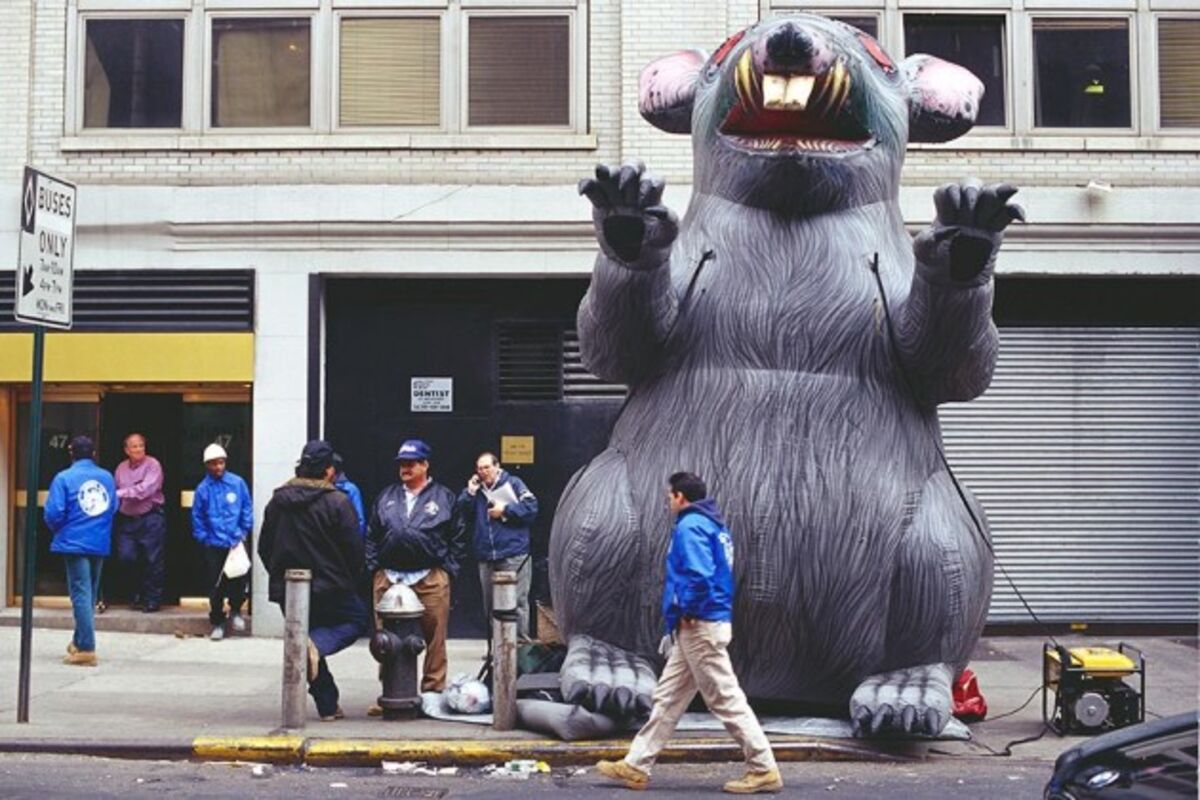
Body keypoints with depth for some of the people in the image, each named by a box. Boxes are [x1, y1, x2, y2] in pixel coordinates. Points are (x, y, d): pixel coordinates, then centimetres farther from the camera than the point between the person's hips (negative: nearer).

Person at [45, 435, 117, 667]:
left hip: (74, 543, -4)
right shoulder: (107, 478, 6)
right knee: (89, 594, 17)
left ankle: (86, 650, -9)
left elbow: (53, 513, -12)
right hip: (100, 543, 4)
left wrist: (58, 532, 8)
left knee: (81, 595, -5)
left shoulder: (64, 478, -7)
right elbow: (113, 508, 9)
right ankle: (79, 641, 29)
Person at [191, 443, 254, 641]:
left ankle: (235, 610, 25)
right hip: (214, 546, 0)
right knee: (215, 586, 4)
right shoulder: (203, 489, -2)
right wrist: (204, 538, -2)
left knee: (239, 581, -3)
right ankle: (217, 623, 18)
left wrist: (244, 532, 0)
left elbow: (247, 509, 4)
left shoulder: (237, 483, -2)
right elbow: (197, 517, 4)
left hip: (236, 542, 0)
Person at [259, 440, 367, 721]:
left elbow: (264, 547, 10)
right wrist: (351, 581, 6)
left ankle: (328, 706, 13)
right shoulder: (336, 502, -11)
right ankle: (318, 644, -13)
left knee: (311, 650, 17)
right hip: (329, 587, -5)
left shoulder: (278, 501, 5)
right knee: (357, 619, 17)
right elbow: (354, 549, -11)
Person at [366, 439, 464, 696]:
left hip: (431, 580, -3)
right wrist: (373, 567, 7)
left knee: (434, 639, 0)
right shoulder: (386, 497, 16)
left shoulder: (444, 497, 7)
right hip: (387, 577, 3)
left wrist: (448, 570, -1)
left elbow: (457, 538, 6)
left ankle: (433, 692, 7)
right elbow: (372, 536, 17)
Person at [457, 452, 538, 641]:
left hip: (513, 555, -5)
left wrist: (505, 510, -8)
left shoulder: (513, 484, 2)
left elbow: (531, 507, -7)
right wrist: (469, 494, -2)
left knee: (517, 601, -9)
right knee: (490, 604, 11)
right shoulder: (476, 489, 15)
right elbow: (463, 516, 8)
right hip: (486, 557, 5)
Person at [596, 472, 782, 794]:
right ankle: (636, 766, 17)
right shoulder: (714, 525, 17)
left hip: (699, 626, -10)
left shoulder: (691, 526, -13)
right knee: (668, 697, 12)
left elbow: (699, 575, -27)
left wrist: (685, 610, -13)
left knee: (726, 699, -6)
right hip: (697, 629, 10)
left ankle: (764, 770, -2)